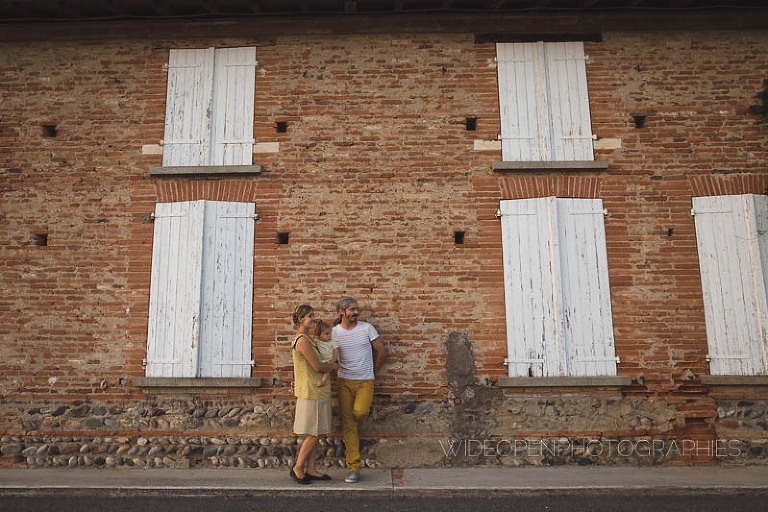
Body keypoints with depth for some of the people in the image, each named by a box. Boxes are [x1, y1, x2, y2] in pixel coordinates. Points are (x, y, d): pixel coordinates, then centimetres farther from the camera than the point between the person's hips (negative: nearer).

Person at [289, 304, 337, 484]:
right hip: (311, 393, -9)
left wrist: (326, 366, 2)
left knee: (316, 434, 12)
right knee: (314, 434, 0)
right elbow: (317, 367, -17)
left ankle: (310, 470, 19)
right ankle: (297, 468, 14)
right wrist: (332, 365, 0)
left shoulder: (308, 339, 13)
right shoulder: (302, 340, -18)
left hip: (318, 391, 9)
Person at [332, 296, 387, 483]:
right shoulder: (334, 332, 0)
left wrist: (372, 372, 10)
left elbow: (382, 352, 4)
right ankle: (354, 467, 7)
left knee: (359, 411, -27)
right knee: (348, 425, -1)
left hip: (365, 380, -1)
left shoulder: (367, 328, -2)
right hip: (344, 381, 1)